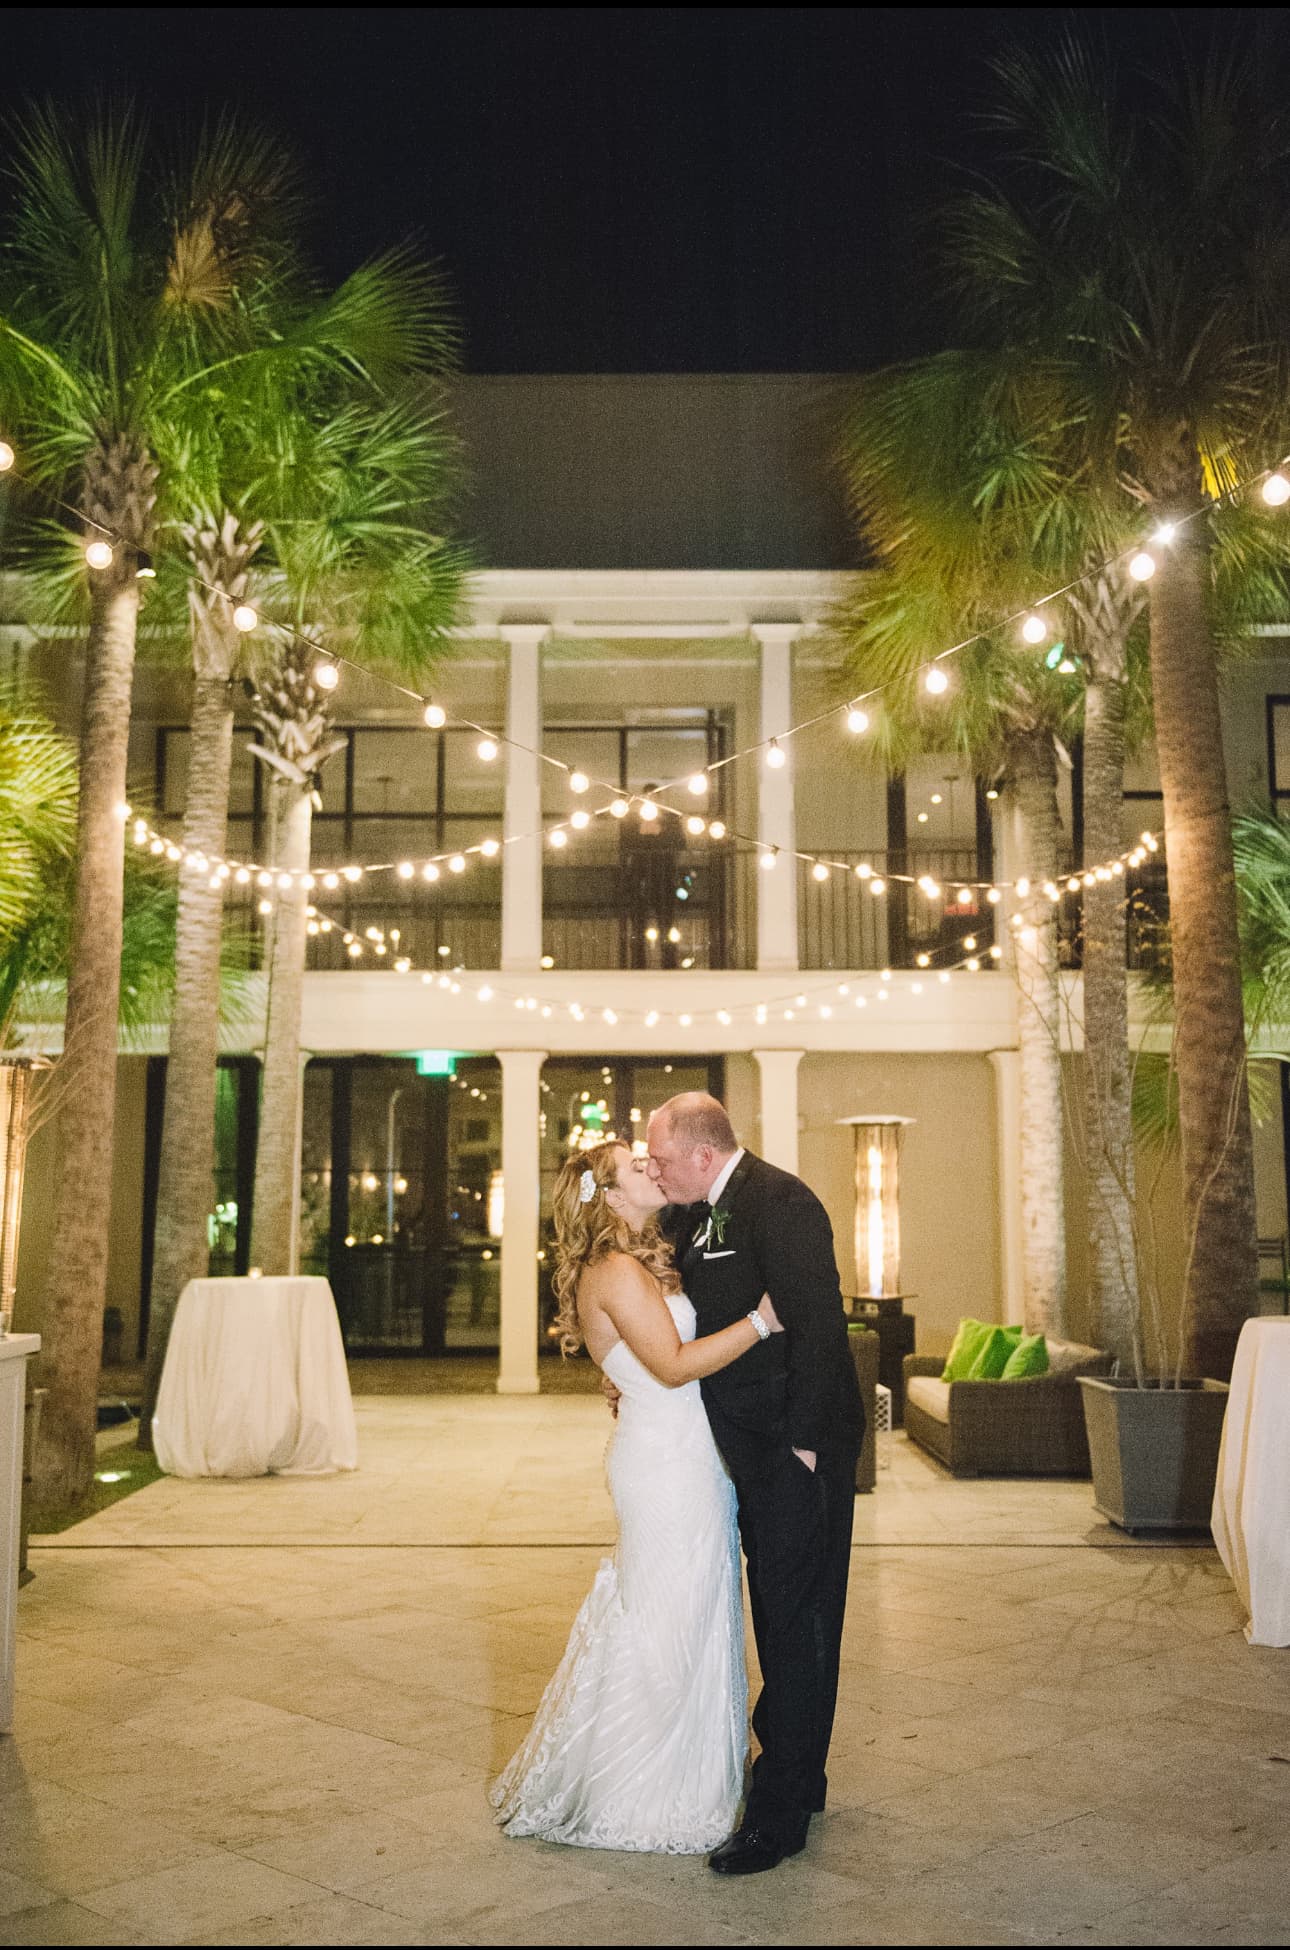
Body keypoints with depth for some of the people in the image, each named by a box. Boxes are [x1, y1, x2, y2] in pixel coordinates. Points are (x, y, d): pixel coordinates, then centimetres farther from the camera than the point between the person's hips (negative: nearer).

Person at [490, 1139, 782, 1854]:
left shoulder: (641, 1265, 14)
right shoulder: (618, 1271, -18)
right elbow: (674, 1365, -22)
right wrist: (758, 1321, -19)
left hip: (682, 1454, 10)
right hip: (666, 1460, -10)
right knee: (667, 1621, 1)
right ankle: (643, 1797, 16)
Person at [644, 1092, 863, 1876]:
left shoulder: (779, 1204, -21)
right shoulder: (700, 1214, 8)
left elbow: (819, 1324, -25)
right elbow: (691, 1316, 20)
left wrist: (802, 1441, -23)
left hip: (800, 1444, -10)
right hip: (750, 1443, 10)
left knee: (797, 1619, 0)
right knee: (774, 1611, 20)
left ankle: (781, 1813, 10)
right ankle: (795, 1771, 36)